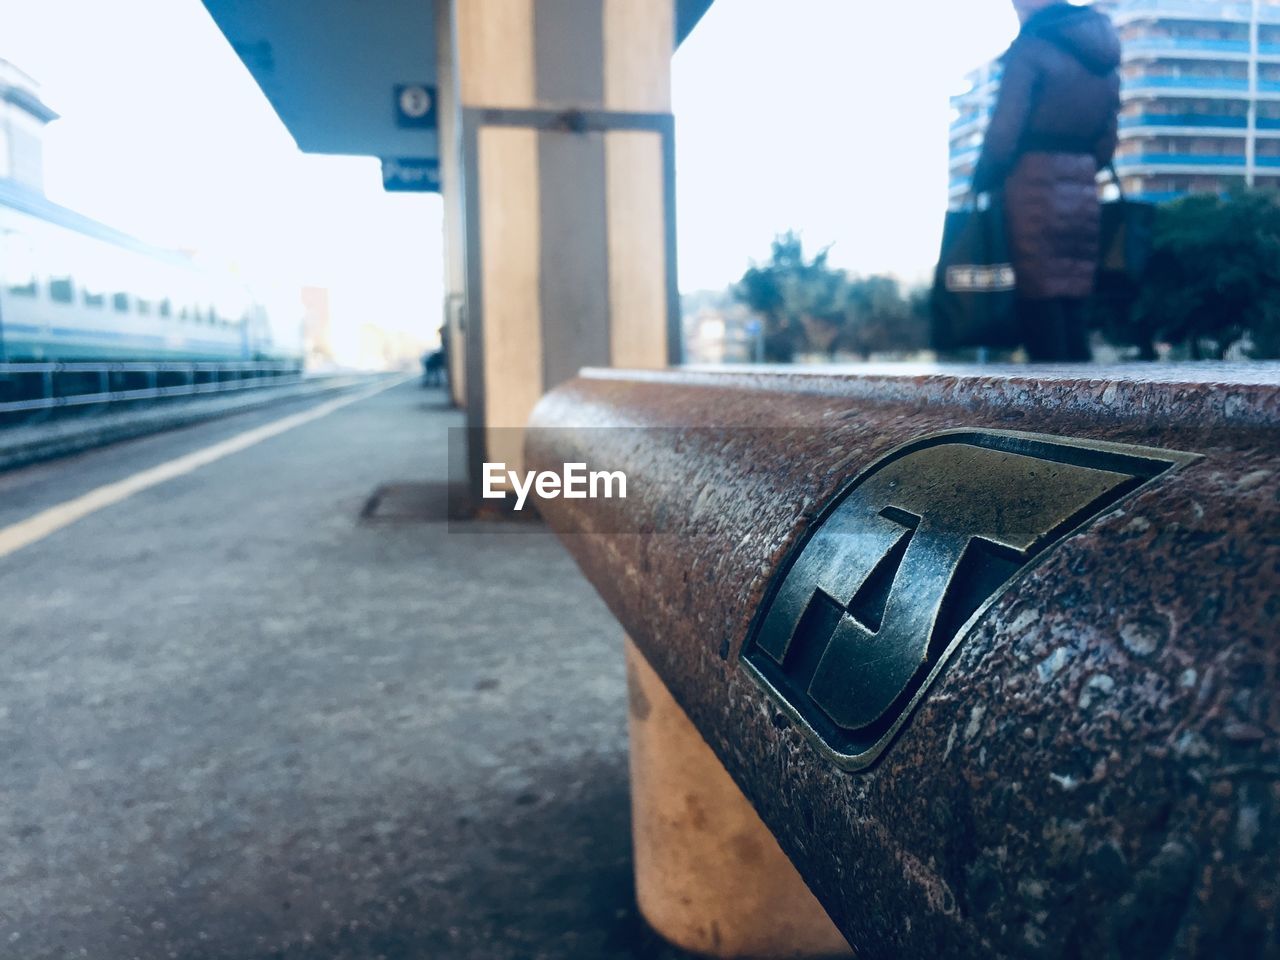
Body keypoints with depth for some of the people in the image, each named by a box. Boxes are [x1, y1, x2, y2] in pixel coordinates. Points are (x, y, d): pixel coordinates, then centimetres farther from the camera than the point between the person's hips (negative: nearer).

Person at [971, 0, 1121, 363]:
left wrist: (981, 185, 0)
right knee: (1073, 326, 9)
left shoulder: (1031, 48, -5)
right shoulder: (1104, 55, 18)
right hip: (1084, 198, 7)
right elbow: (1105, 144, 17)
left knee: (1041, 325, -5)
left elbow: (1003, 134, -11)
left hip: (1035, 193, -7)